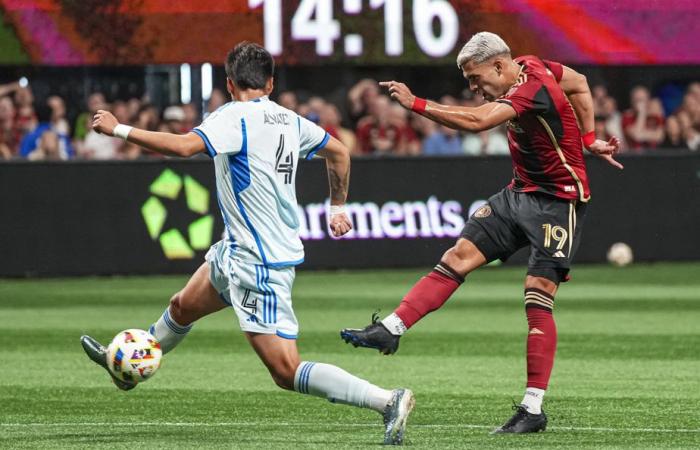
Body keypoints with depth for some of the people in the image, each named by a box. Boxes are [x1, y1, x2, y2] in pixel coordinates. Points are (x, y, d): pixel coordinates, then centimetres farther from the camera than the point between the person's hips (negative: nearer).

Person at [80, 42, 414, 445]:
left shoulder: (235, 117, -18)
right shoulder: (290, 120, 5)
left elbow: (184, 146, -32)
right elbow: (339, 151, 19)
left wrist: (118, 129, -22)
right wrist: (338, 208, 33)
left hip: (260, 266, -10)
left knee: (286, 371, -11)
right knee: (182, 307, 29)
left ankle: (389, 400, -17)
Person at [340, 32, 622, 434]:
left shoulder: (531, 89, -26)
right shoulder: (531, 66, 2)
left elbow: (476, 121, -39)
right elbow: (580, 84, 18)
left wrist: (416, 104, -38)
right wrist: (588, 139, 13)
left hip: (558, 201, -10)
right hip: (520, 192, 10)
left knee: (538, 297, -12)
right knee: (459, 257, -2)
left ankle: (534, 409, -10)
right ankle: (391, 329, -6)